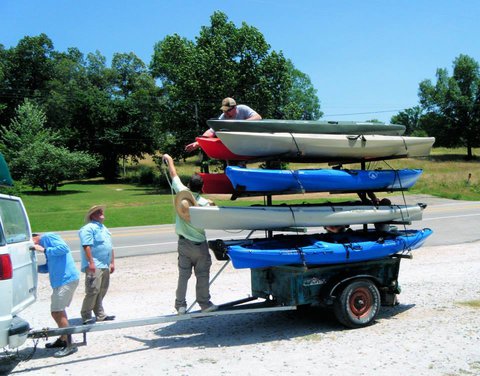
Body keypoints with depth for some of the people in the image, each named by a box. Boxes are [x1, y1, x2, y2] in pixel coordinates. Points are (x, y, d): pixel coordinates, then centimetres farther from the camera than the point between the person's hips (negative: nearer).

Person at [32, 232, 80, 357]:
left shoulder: (47, 237, -8)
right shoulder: (45, 242, 21)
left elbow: (64, 248, -23)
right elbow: (48, 267, 21)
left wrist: (44, 250, -18)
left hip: (66, 279, -11)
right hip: (61, 280, 11)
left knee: (57, 312, -7)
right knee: (59, 310, 22)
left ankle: (70, 345, -2)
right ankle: (63, 339, 37)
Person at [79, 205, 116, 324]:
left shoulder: (104, 228, 23)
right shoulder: (88, 228, -6)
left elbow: (110, 247, 26)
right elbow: (86, 246, -16)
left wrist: (112, 262, 20)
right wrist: (91, 263, -22)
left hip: (105, 266, 9)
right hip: (94, 266, -9)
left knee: (102, 291, 12)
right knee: (93, 291, -11)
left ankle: (100, 315, 20)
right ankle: (86, 316, -3)